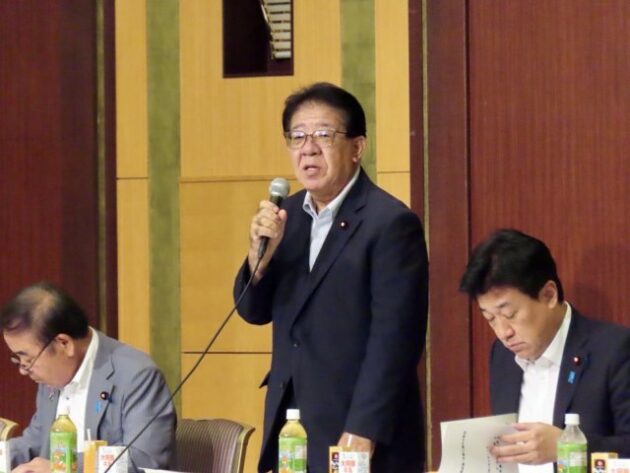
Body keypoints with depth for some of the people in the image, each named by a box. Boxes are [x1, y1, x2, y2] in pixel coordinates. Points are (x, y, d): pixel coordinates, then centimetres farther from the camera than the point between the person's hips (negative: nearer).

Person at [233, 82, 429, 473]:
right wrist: (261, 252, -8)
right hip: (289, 431, 6)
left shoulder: (391, 223, -12)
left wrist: (360, 436, -18)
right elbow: (254, 311, 11)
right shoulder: (287, 215, 10)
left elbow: (393, 341, -15)